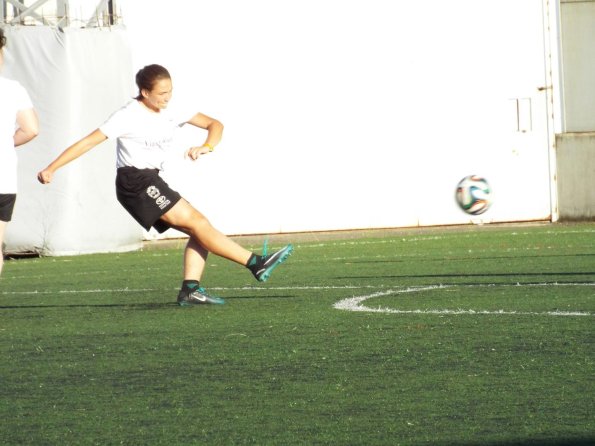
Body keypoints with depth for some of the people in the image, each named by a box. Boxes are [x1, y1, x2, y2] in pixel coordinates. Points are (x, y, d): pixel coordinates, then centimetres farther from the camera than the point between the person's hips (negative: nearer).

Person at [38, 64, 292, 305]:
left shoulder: (171, 113, 6)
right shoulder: (128, 117, -12)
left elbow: (214, 124, 7)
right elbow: (88, 142, -13)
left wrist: (207, 146, -15)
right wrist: (51, 169, -17)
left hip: (152, 182, 8)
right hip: (135, 183, -8)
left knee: (199, 230, -5)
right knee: (197, 222, -14)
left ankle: (190, 289, -11)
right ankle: (256, 264, -18)